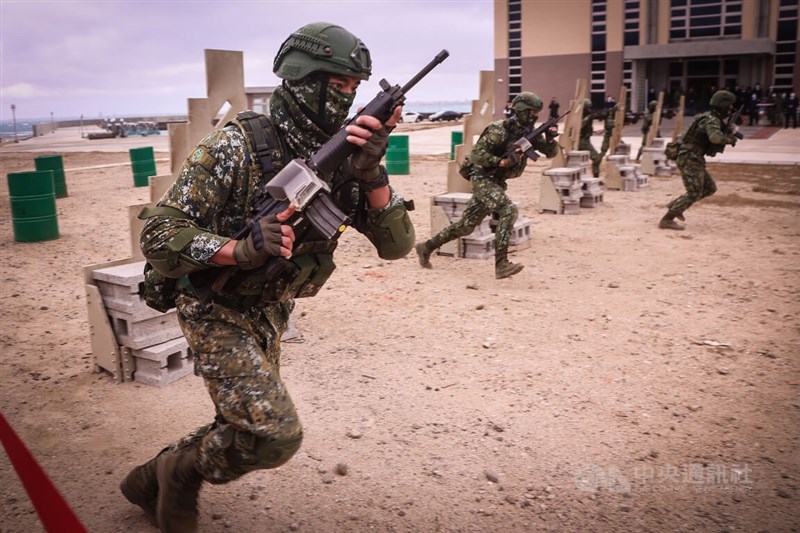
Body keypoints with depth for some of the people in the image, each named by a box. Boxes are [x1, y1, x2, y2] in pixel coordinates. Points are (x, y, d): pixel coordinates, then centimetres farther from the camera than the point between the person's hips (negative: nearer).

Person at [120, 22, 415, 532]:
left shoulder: (342, 159, -6)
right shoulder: (236, 147, -21)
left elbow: (396, 243, -12)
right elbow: (159, 234, -21)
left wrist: (371, 171, -27)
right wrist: (241, 250, -37)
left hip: (270, 316, 7)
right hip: (217, 312, -6)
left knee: (246, 433, 18)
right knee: (275, 435, -19)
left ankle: (152, 481, 44)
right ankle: (183, 470, 12)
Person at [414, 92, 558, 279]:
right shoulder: (500, 129, -17)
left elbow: (551, 152, 5)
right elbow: (476, 154, -21)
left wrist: (550, 139, -15)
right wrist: (501, 162, -31)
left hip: (497, 182, 8)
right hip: (482, 178, -8)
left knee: (466, 225, 11)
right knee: (508, 210, -27)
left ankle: (426, 247, 25)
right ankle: (501, 264, -26)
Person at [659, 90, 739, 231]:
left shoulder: (711, 119, 17)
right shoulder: (712, 120, -15)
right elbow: (715, 137, -34)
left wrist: (728, 134, 9)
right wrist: (729, 140, -14)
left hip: (692, 160, 10)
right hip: (690, 160, -10)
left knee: (710, 188, 13)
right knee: (694, 193, -8)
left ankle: (675, 205, 15)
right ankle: (667, 220, -7)